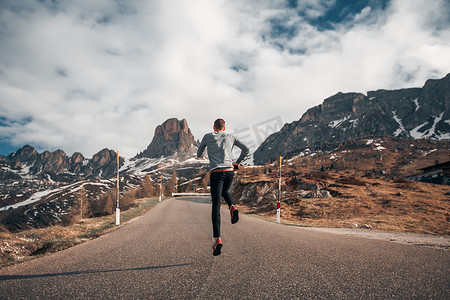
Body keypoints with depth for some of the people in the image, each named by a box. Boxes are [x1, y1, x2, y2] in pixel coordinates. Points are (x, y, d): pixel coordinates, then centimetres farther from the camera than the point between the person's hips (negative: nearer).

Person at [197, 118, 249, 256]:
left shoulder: (208, 137, 11)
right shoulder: (230, 137, 17)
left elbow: (199, 154, 21)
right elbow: (246, 149, 11)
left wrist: (200, 155, 44)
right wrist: (237, 163, 19)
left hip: (216, 173, -3)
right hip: (230, 172, 3)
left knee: (216, 205, -6)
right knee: (225, 192, 33)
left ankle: (217, 238, -17)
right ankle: (232, 207, 1)